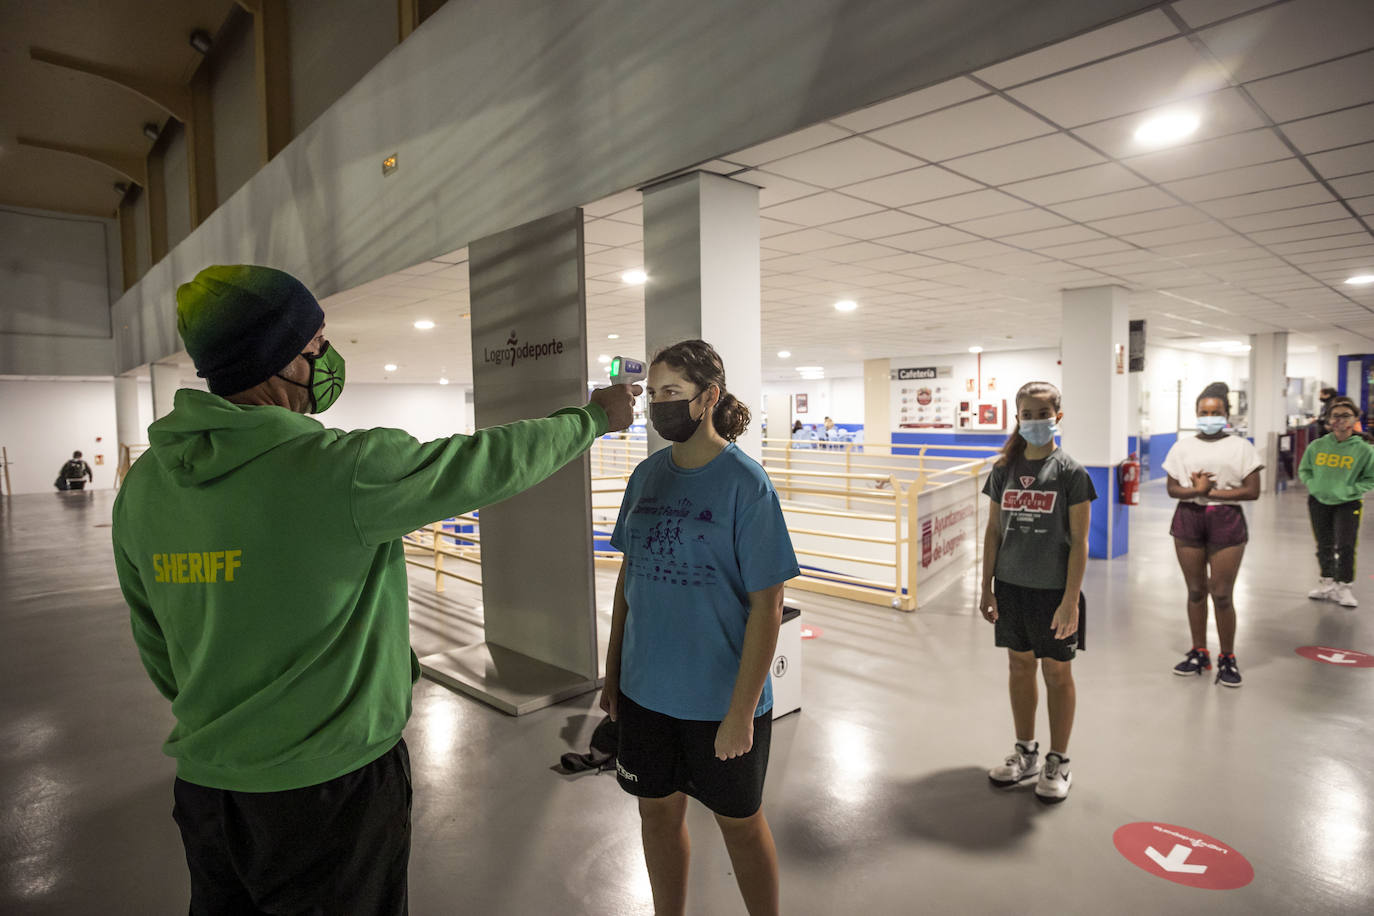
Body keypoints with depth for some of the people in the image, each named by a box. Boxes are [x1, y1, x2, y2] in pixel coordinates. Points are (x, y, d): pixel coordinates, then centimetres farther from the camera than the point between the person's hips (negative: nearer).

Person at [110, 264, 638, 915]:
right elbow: (494, 462, -15)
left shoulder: (143, 484, -3)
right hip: (331, 788, -6)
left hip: (205, 786, 6)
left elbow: (155, 648, 7)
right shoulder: (339, 468, -25)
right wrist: (594, 416, 1)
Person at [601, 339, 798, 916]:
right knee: (659, 809, 20)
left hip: (721, 697, -5)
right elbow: (629, 574, 9)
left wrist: (742, 711, -16)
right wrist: (612, 672, 9)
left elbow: (767, 605, -15)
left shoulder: (745, 483, -16)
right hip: (645, 690, 5)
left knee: (739, 821, 15)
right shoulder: (647, 475, 1)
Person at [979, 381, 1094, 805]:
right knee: (1019, 666, 14)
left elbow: (1079, 541, -9)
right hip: (1011, 587, 4)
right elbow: (994, 532, 6)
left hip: (1053, 590, -4)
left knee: (1057, 673, 9)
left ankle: (1058, 763, 26)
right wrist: (987, 587, 5)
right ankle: (1025, 753, 32)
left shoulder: (1070, 473, -8)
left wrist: (1071, 600, -14)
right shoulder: (1004, 471, 3)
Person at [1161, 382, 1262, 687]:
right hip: (1189, 518, 2)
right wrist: (1195, 490, -14)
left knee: (1221, 594, -2)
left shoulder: (1241, 447, 1)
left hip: (1225, 520, -2)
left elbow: (1252, 491, -5)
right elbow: (1172, 488, 5)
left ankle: (1227, 658, 15)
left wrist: (1210, 491, -11)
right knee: (1195, 590, 9)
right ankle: (1199, 652, 22)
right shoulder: (1183, 446, 8)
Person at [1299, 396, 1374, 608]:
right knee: (1324, 546, 12)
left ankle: (1345, 587, 10)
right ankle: (1327, 584, 25)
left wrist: (1350, 490, -13)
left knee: (1345, 547, -5)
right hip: (1318, 502, 3)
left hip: (1347, 504, -2)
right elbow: (1303, 470, 11)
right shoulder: (1317, 446, -2)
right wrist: (1313, 485, -4)